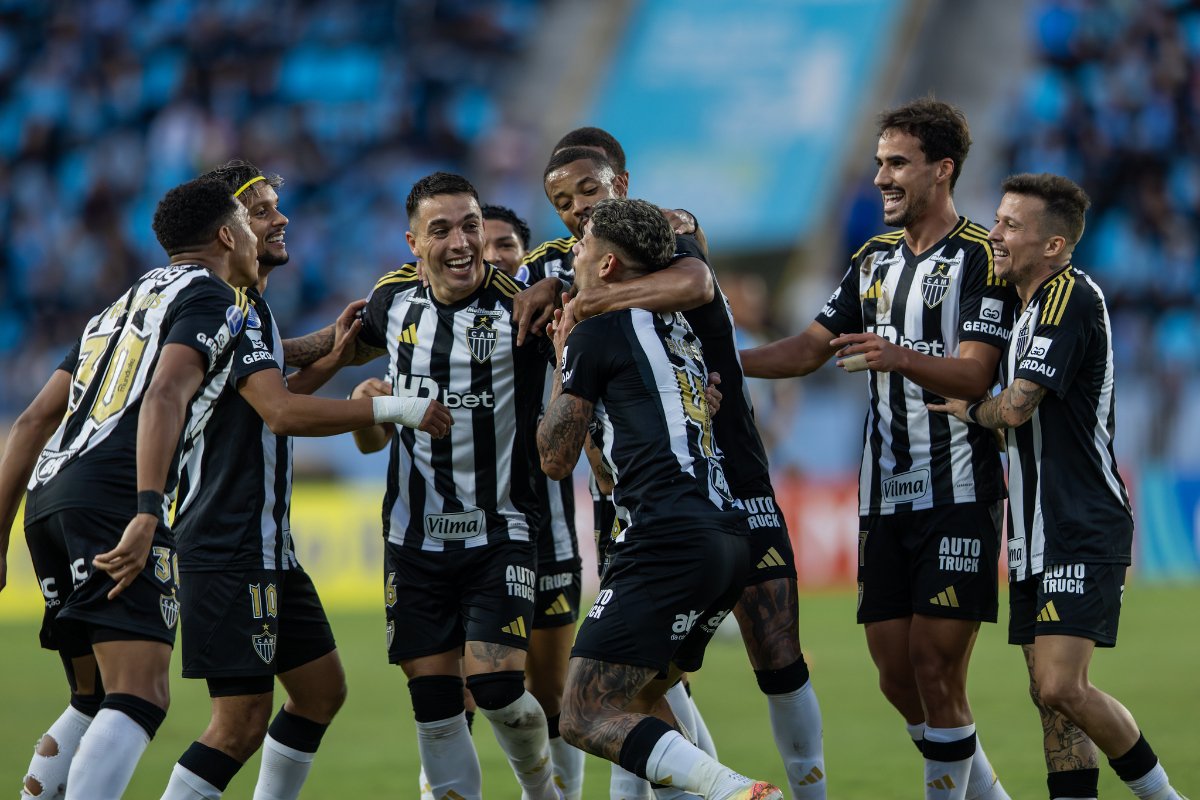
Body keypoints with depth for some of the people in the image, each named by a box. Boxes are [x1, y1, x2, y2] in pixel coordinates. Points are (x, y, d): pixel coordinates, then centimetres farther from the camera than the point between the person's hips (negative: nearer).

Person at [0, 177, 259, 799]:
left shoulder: (122, 305, 30)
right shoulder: (212, 298, 5)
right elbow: (165, 397, -15)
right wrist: (147, 515, -24)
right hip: (112, 497, -9)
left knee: (96, 701, 20)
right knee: (138, 701, -17)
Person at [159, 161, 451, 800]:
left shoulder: (251, 308, 18)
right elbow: (282, 413, -26)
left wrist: (331, 360, 16)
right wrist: (394, 408, -24)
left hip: (266, 546, 11)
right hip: (229, 549, -11)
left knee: (322, 687, 15)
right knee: (242, 719, -13)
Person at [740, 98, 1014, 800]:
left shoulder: (981, 256, -7)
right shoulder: (875, 258, 16)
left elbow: (973, 375, -16)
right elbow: (809, 349, 17)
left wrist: (899, 357, -34)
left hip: (958, 491, -7)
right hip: (885, 497, 7)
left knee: (935, 670, -11)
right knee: (897, 675, 5)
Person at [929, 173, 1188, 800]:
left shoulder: (1071, 297, -14)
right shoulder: (1028, 307, 16)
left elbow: (1016, 407, -20)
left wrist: (971, 412, 1)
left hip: (1083, 532, -10)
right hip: (1038, 537, 10)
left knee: (1061, 687, -17)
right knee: (1048, 697, 6)